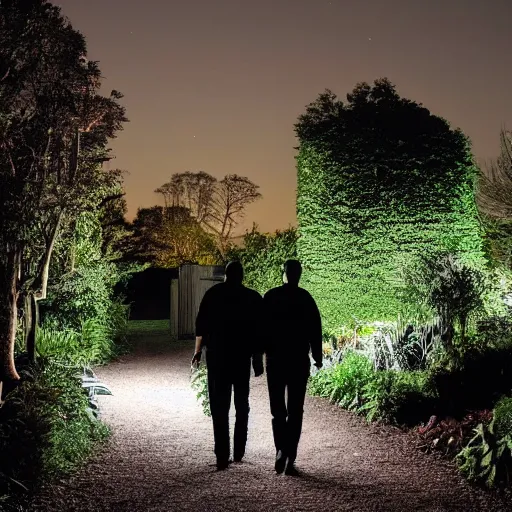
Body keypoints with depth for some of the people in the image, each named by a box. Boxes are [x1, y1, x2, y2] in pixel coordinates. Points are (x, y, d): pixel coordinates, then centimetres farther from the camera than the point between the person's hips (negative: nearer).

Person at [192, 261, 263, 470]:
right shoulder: (253, 298, 0)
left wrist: (198, 351, 11)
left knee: (219, 406, 0)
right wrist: (258, 359, 4)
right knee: (242, 404, 16)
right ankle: (238, 452, 16)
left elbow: (201, 325, 1)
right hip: (242, 358, 1)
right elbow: (259, 332, -2)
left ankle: (222, 456, -7)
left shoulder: (213, 294, 0)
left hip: (217, 357, -1)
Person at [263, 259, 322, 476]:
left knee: (277, 409, 11)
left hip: (275, 359, 1)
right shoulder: (306, 299, -3)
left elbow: (261, 326, 0)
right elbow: (315, 330, -3)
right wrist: (317, 356, 7)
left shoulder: (270, 297, -1)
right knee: (295, 411, 5)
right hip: (299, 360, -1)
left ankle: (281, 449, -8)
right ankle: (290, 459, 2)